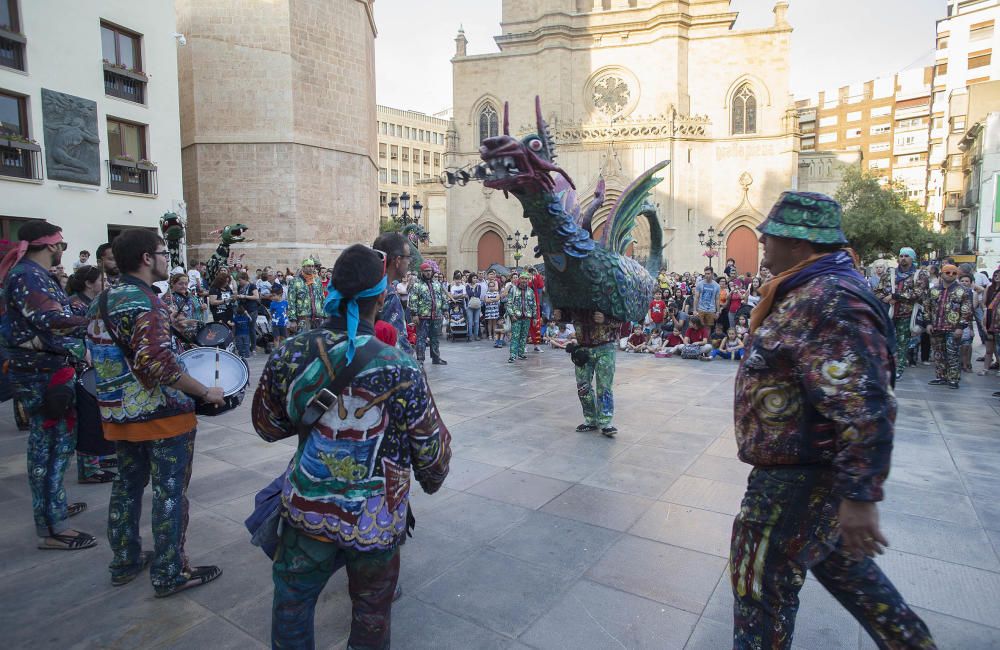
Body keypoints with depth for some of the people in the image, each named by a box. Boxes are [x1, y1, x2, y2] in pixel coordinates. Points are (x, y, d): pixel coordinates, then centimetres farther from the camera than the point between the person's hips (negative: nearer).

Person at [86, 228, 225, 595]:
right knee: (169, 493, 3)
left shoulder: (101, 301, 9)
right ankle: (169, 574, 15)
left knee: (127, 486, 20)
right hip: (162, 414, -9)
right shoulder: (145, 303, -20)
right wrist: (206, 392, -22)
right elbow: (157, 364, -29)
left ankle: (125, 562, 35)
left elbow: (110, 356, 18)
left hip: (119, 414, 9)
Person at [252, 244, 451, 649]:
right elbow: (431, 445, -9)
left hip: (306, 510, 3)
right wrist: (432, 479, 12)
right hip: (375, 521, -2)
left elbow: (267, 426, 5)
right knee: (371, 616, 21)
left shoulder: (290, 354, -10)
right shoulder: (399, 368, -20)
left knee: (292, 601, 26)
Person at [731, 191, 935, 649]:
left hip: (799, 478, -10)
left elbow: (866, 409, -31)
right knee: (837, 562, 28)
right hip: (807, 469, 10)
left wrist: (859, 497, -27)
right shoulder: (812, 291, 8)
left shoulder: (830, 302, -26)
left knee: (760, 580, 7)